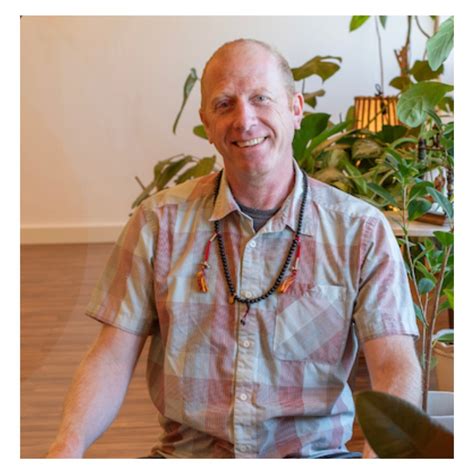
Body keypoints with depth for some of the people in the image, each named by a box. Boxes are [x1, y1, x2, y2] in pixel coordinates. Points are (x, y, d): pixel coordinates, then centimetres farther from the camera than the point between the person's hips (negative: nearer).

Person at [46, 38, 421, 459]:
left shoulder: (360, 230, -1)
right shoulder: (160, 221, 3)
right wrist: (68, 447, -18)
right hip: (188, 453, 1)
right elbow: (113, 357, 1)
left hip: (311, 454, 0)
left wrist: (379, 454, -29)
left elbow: (395, 366, -8)